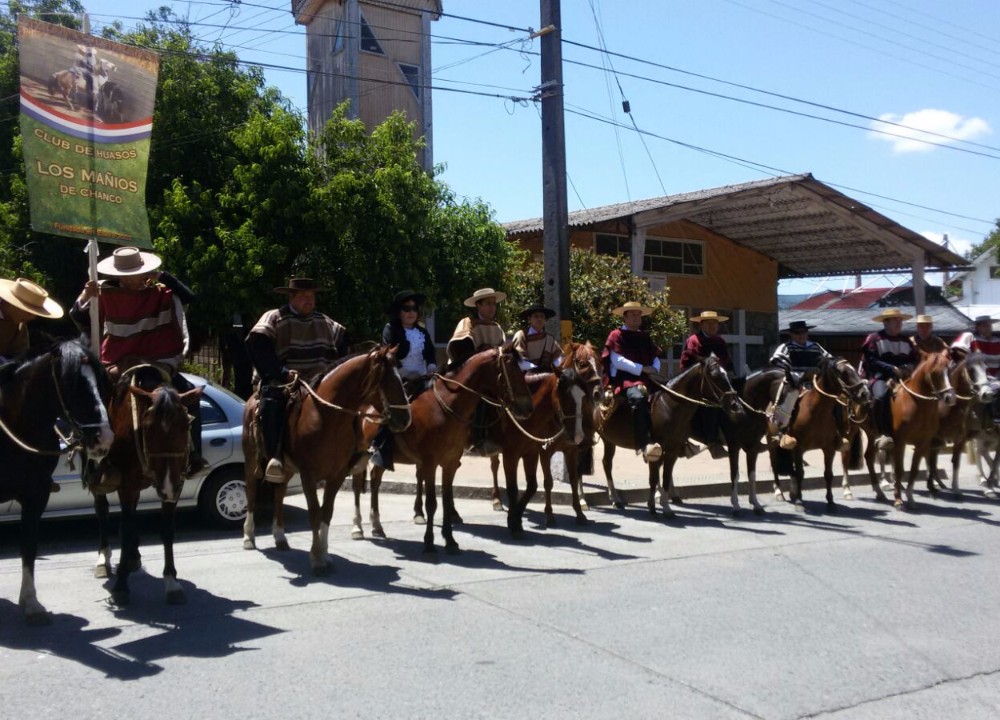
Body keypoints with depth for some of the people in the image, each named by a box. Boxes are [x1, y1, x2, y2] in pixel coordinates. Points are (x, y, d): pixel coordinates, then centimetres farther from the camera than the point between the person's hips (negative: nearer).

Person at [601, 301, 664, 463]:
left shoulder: (645, 337, 25)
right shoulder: (616, 335, 6)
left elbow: (656, 358, 23)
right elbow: (617, 361, -6)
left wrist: (655, 369, -1)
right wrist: (641, 369, -12)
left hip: (648, 379, 7)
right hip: (625, 379, -7)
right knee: (638, 398, -39)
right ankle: (645, 444, -50)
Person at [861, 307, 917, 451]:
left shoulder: (906, 341, 16)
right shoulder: (874, 339, -2)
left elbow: (914, 359, 19)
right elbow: (871, 361, -11)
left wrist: (910, 367, -6)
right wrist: (892, 368, -19)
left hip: (902, 377, 6)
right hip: (880, 376, -6)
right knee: (881, 395, -36)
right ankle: (883, 434, -35)